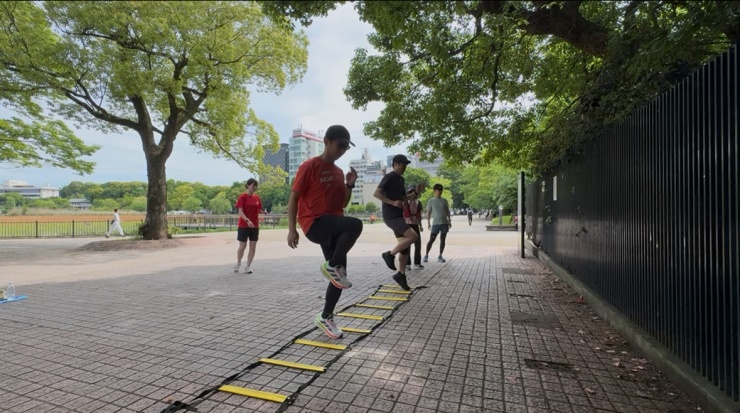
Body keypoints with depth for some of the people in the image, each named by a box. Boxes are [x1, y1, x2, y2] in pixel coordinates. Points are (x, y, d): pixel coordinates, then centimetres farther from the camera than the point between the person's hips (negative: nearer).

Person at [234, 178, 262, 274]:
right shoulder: (242, 197, -8)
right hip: (243, 225, -4)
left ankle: (248, 267, 11)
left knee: (253, 246, 2)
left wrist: (258, 223, 9)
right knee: (242, 246, 4)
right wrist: (247, 220, -29)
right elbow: (240, 212, -15)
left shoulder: (257, 198, 6)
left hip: (255, 226, 4)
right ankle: (238, 263, 29)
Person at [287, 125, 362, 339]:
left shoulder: (339, 172, 16)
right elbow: (293, 197, -7)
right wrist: (292, 229, -14)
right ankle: (332, 266, -13)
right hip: (314, 223, -7)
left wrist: (350, 185, 2)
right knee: (355, 224, -32)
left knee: (339, 273, 6)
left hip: (333, 227, 8)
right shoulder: (310, 166, -6)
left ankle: (325, 318, 24)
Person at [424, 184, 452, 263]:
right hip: (436, 223, -3)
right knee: (431, 240, -3)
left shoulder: (444, 200, 10)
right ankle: (426, 255, 4)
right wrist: (428, 223, -3)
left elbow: (447, 211, 15)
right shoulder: (431, 201, 3)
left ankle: (440, 256, 11)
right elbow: (428, 212, 3)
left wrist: (449, 221, 8)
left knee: (442, 240, 4)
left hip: (444, 223, 3)